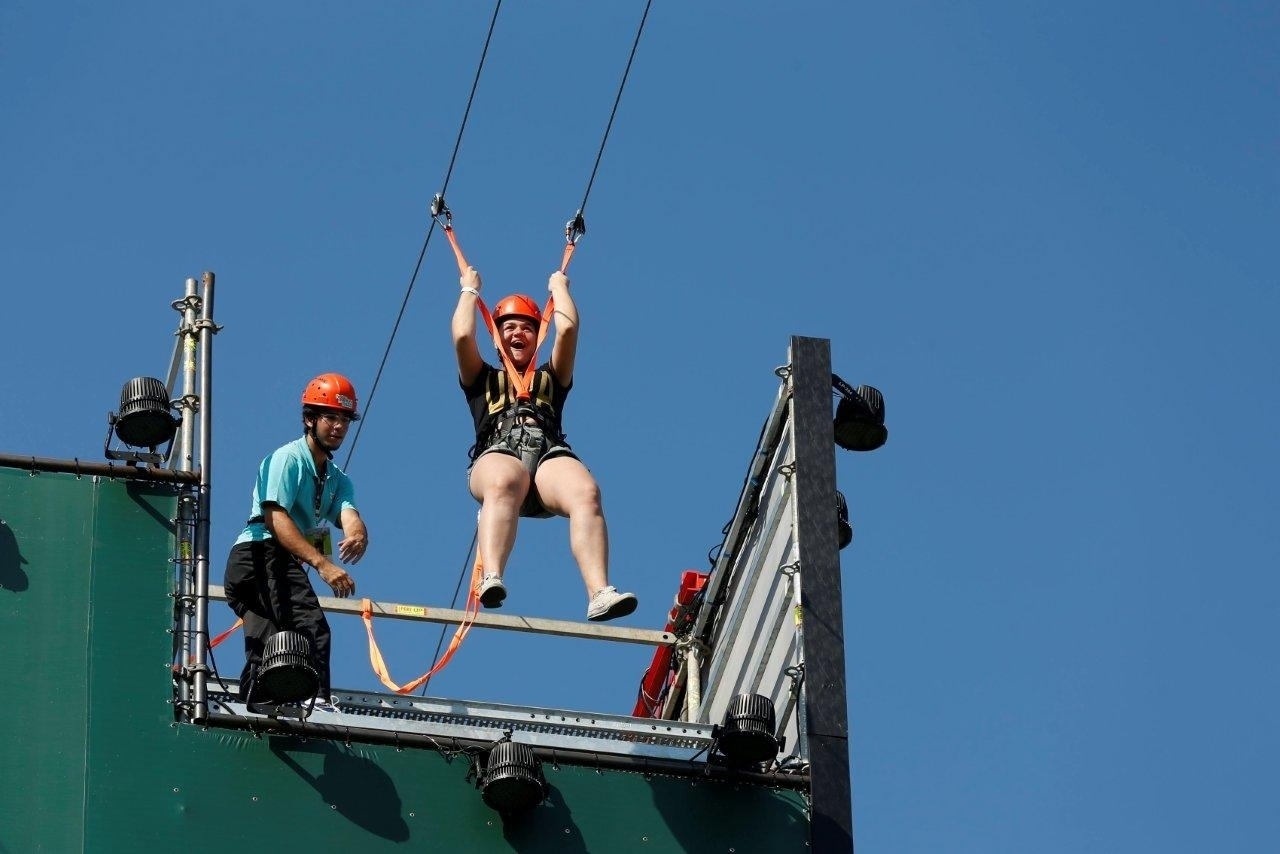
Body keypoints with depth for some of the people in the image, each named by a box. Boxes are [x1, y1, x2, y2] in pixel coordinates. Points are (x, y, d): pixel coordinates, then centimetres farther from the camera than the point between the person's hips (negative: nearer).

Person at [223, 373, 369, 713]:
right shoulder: (288, 458, -5)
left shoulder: (338, 480, 20)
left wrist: (357, 535, -29)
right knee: (311, 627, -26)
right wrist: (322, 563, -30)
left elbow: (349, 515, -2)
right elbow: (275, 518, -19)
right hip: (261, 554, -10)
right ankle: (316, 701, -40)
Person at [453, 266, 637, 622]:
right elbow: (463, 336, 18)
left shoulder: (551, 379, 37)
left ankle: (600, 593, -55)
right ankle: (491, 579, -65)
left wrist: (559, 287, 40)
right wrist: (470, 289, 33)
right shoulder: (482, 380, 34)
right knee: (504, 482, -43)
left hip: (550, 455, 2)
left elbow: (567, 328, 24)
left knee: (586, 492, -36)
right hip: (498, 454, -2)